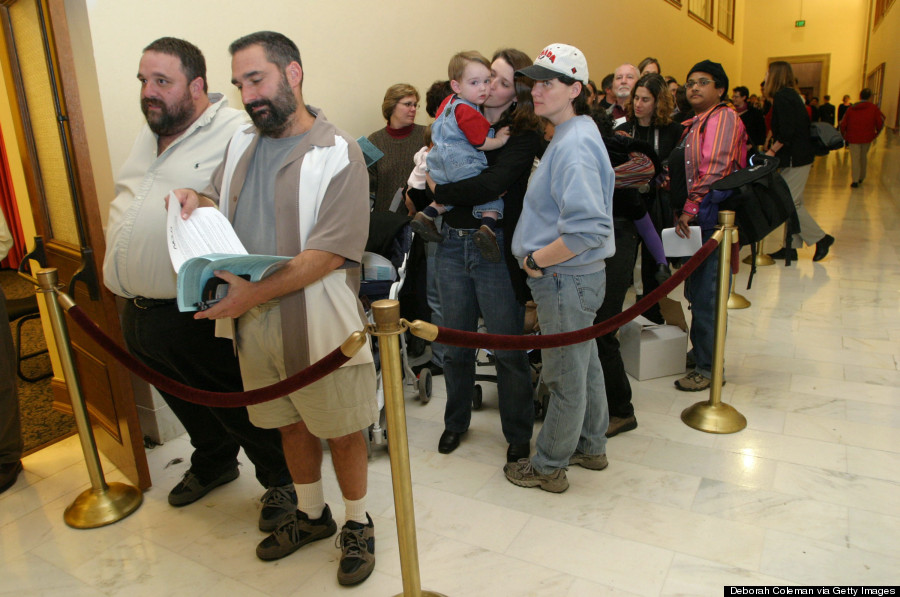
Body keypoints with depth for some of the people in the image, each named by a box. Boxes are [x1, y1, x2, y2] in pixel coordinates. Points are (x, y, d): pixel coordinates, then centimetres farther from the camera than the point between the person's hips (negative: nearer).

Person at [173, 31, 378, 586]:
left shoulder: (337, 153, -12)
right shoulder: (242, 143, 9)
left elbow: (330, 253, -20)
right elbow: (219, 205, 21)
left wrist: (257, 292, -25)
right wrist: (195, 202, -3)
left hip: (316, 323, -6)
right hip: (252, 319, 6)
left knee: (341, 431, 9)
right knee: (291, 425, 20)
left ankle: (358, 523, 32)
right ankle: (312, 514, 42)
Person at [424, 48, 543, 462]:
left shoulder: (524, 134, -5)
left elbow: (492, 184, -18)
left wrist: (440, 190, -8)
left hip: (497, 249, -4)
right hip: (452, 244, 5)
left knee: (508, 349, 4)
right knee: (456, 345, 14)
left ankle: (518, 435, 24)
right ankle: (456, 422, 36)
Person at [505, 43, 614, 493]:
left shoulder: (575, 145, -21)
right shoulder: (568, 135, 12)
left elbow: (588, 229, -31)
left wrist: (536, 260, -19)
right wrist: (538, 257, 14)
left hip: (567, 280, -10)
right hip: (571, 277, 10)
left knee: (565, 377, 5)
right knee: (583, 364, 22)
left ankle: (548, 467, 23)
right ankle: (591, 446, 40)